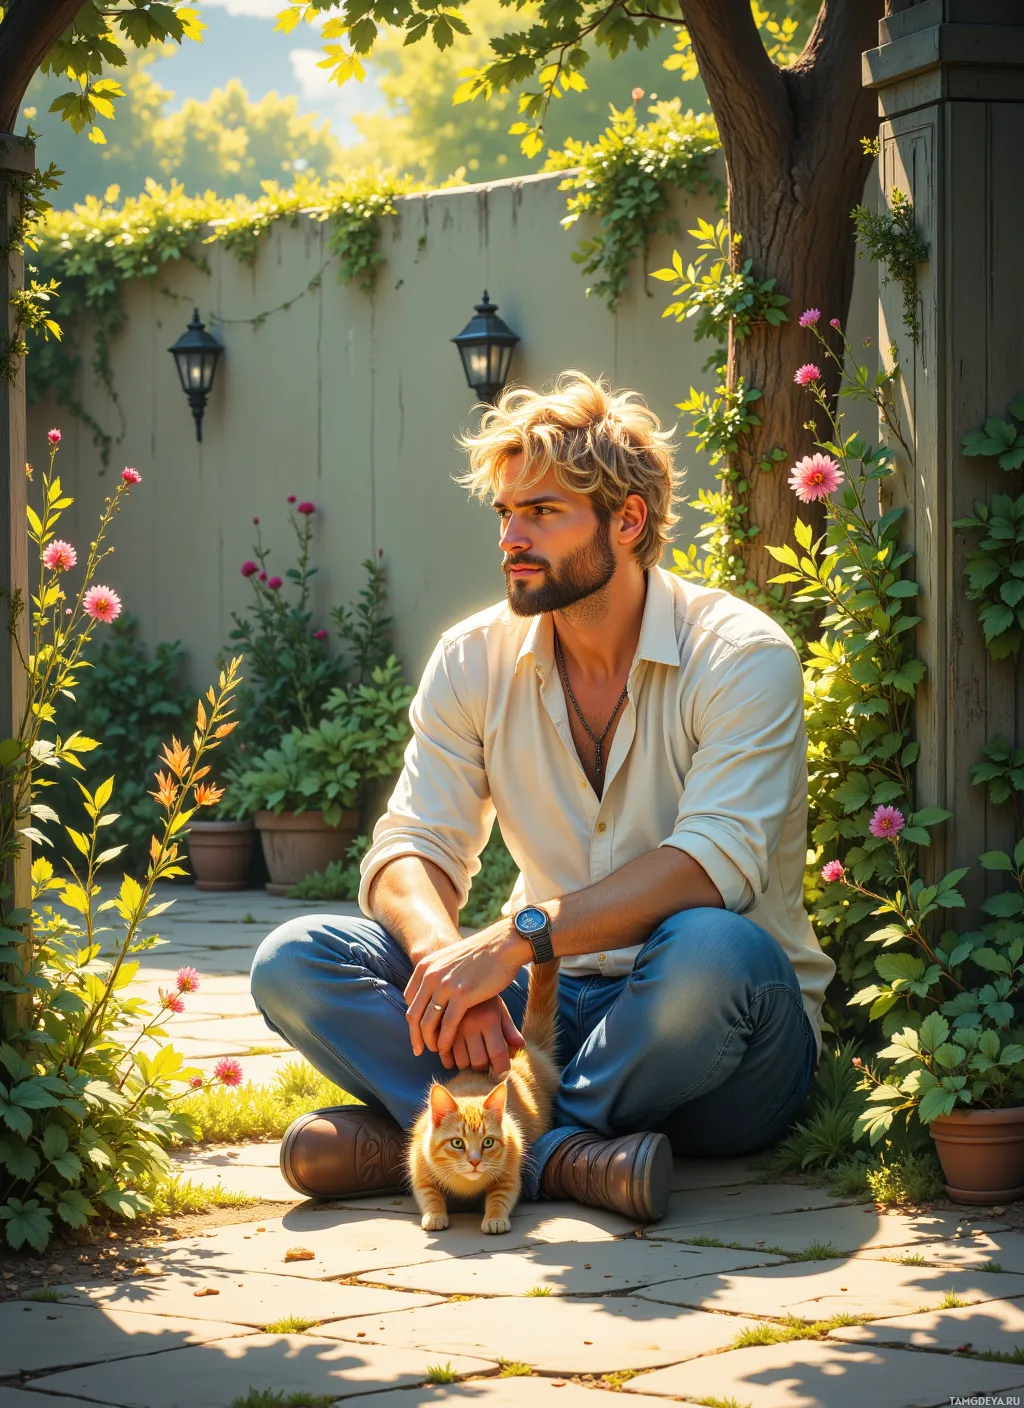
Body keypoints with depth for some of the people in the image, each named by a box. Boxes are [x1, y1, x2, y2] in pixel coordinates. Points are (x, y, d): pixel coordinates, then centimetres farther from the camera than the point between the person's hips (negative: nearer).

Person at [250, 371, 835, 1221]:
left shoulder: (741, 657, -11)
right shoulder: (474, 663, 5)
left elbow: (714, 862, -24)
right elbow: (412, 847, -2)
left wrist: (516, 937, -34)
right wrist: (447, 959, -27)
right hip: (553, 1007, 4)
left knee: (712, 949, -40)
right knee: (295, 961, -16)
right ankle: (562, 1154, -31)